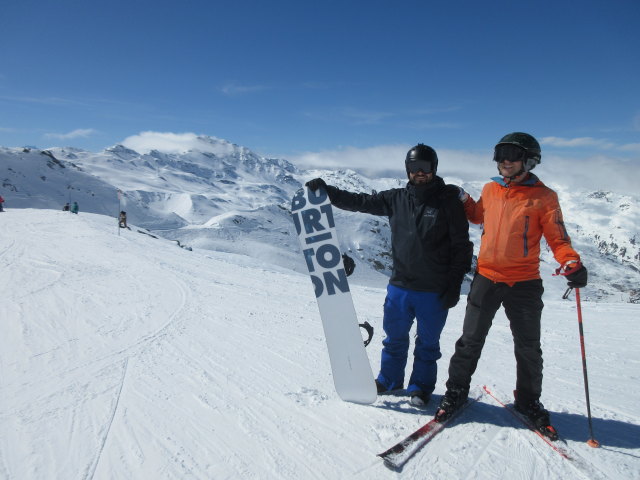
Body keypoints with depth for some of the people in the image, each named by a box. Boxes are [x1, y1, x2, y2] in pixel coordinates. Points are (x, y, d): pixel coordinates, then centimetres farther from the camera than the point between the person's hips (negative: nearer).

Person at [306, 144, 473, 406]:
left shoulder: (448, 201, -4)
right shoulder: (397, 199, 5)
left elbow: (461, 246, -4)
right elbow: (361, 202, 6)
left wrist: (454, 285, -8)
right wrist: (326, 190, -3)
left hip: (434, 291, -3)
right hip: (400, 286, 3)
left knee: (427, 343, 12)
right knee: (395, 338, 16)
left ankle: (421, 386, 31)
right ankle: (389, 380, 36)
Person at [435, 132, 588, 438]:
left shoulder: (544, 197, -4)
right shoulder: (490, 190, 5)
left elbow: (557, 238, -6)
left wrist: (572, 263, -25)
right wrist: (462, 200, 9)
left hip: (524, 284, -2)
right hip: (486, 278, 2)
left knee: (528, 348, 12)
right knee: (470, 341, 8)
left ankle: (528, 401, 32)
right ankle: (456, 391, 24)